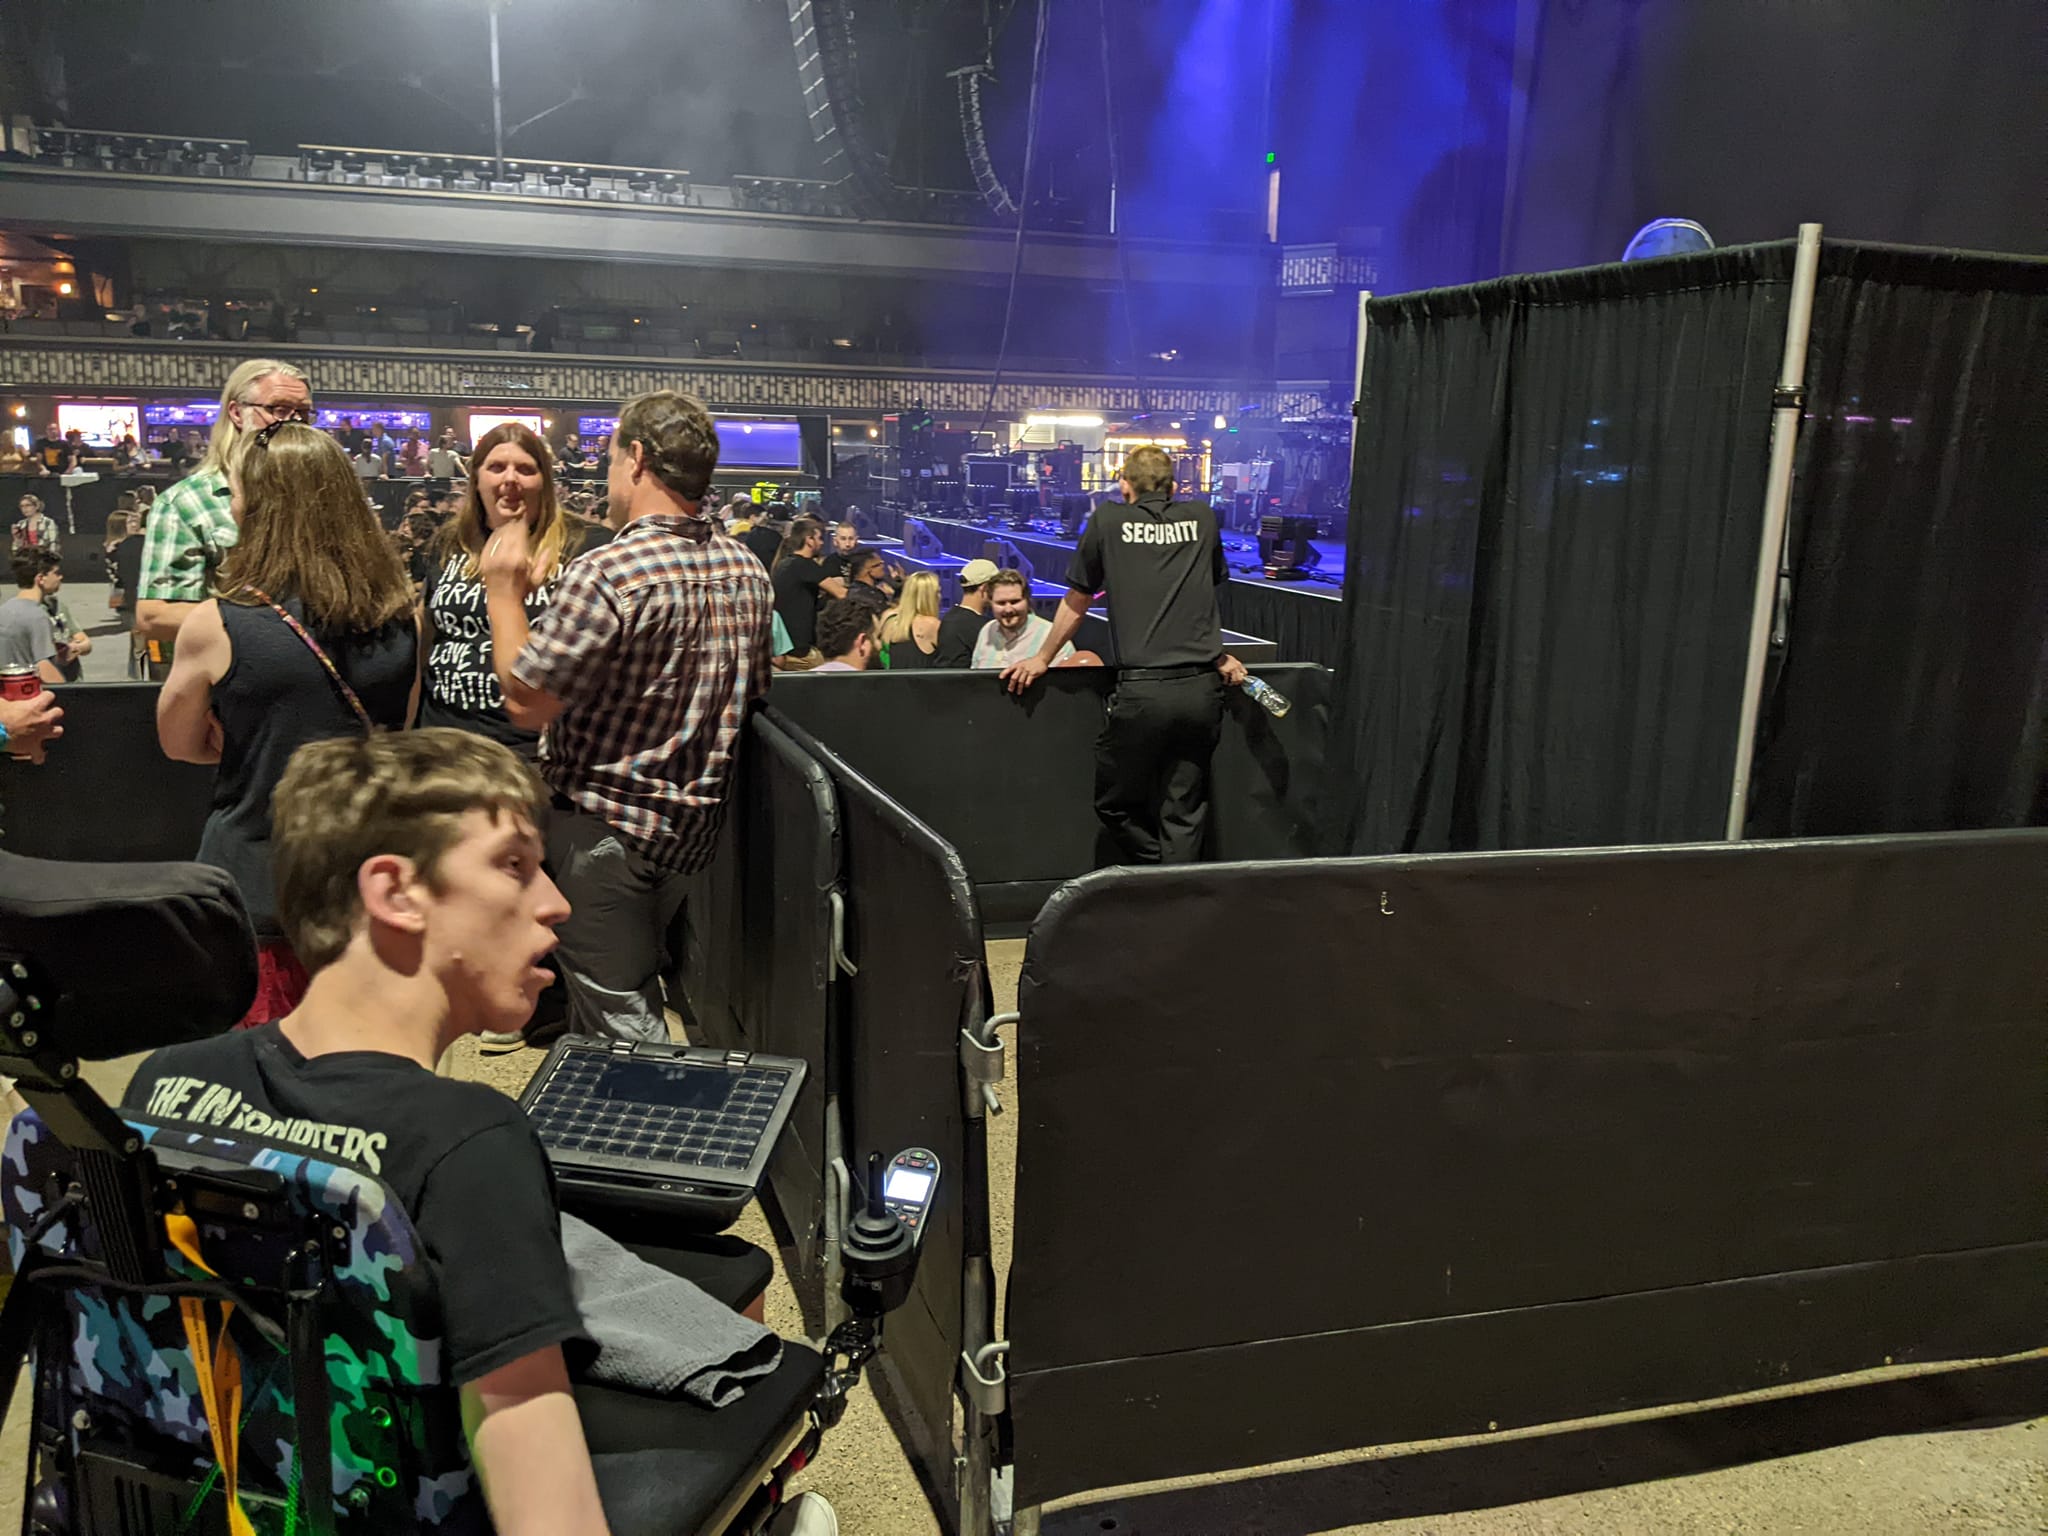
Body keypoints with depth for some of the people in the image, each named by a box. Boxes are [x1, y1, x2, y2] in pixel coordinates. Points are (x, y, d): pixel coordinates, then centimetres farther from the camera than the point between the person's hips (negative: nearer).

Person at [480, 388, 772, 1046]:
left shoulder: (609, 574, -23)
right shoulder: (747, 569, 2)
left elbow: (527, 703, -18)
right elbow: (752, 691, 13)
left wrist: (504, 593, -7)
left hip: (604, 826, -8)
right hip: (693, 822, 8)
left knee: (617, 1015, 2)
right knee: (633, 984, 25)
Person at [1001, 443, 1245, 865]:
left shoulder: (1108, 519, 6)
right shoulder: (1203, 518, 13)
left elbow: (1077, 600, 15)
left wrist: (1042, 657, 28)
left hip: (1141, 690, -3)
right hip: (1203, 688, 3)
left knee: (1115, 806, 13)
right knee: (1184, 814, 10)